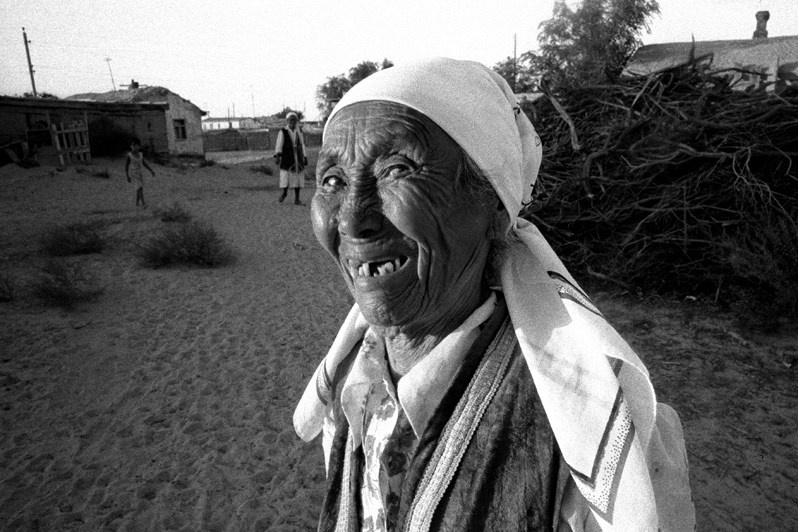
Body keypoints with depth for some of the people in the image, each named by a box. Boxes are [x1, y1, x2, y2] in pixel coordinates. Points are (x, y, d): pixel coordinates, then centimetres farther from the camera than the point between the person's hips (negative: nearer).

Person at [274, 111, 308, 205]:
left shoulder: (299, 131, 10)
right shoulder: (282, 132, -3)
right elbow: (279, 145, -9)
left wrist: (305, 158, 13)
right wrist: (277, 155, -22)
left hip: (298, 159, 3)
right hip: (287, 159, -3)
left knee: (298, 178, 1)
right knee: (285, 177, -3)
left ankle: (297, 199, 9)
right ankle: (284, 192, 28)